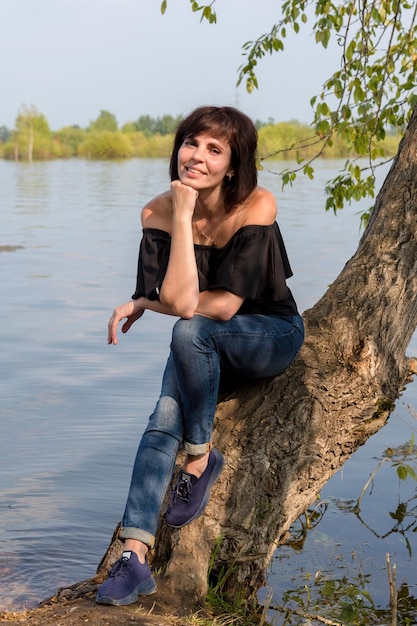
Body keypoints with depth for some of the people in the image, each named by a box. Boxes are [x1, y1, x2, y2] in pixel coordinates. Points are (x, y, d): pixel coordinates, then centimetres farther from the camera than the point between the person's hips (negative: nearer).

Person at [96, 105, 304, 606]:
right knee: (165, 418, -24)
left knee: (190, 331, -33)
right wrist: (182, 216, -27)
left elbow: (225, 305, -25)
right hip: (207, 348, 3)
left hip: (271, 336, -3)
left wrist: (142, 303, -14)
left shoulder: (257, 206, -21)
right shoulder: (158, 213, -11)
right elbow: (180, 299, -24)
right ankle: (134, 556, -25)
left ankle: (201, 457, -14)